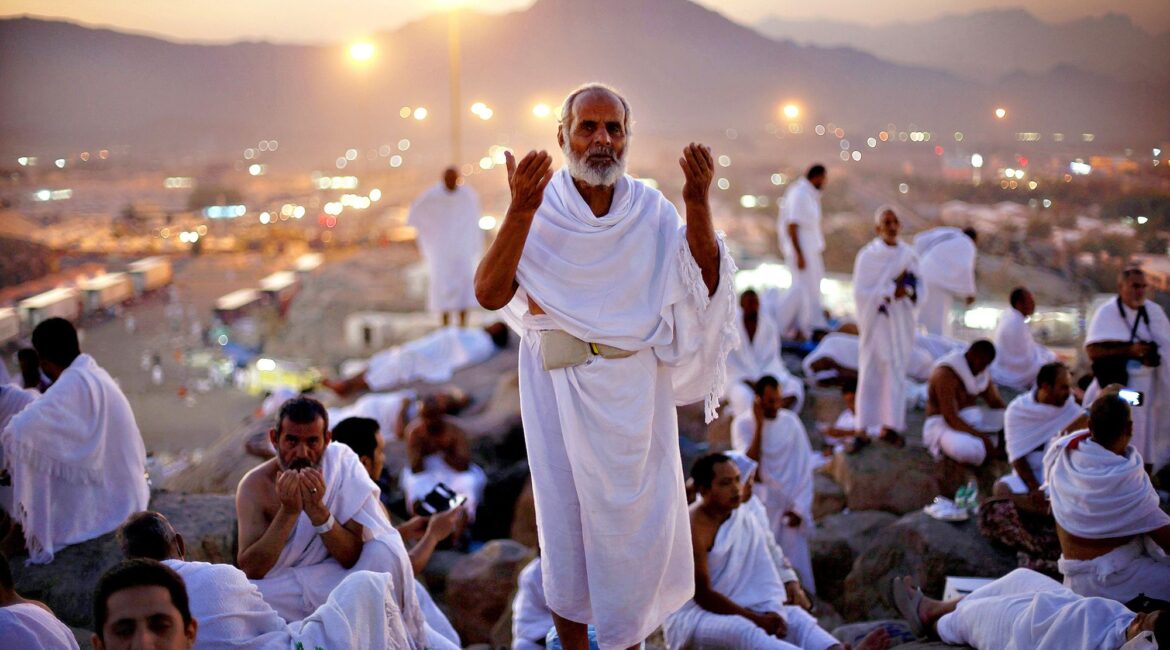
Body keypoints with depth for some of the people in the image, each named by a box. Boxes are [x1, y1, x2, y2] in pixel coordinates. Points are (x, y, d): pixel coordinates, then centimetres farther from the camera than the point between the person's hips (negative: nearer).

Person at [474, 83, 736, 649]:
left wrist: (698, 205, -20)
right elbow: (490, 294, -17)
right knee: (566, 514, 8)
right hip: (559, 385, -2)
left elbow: (704, 283, -8)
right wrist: (519, 211, -28)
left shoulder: (650, 208, 1)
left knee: (639, 517, 8)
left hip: (635, 387, 2)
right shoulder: (540, 208, -5)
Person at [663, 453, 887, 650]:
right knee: (743, 631, -35)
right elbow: (702, 595, -20)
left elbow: (764, 576, 2)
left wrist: (772, 612, -17)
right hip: (691, 617, -8)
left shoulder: (744, 519, 5)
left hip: (732, 609, 8)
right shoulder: (693, 529, -18)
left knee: (794, 616, -12)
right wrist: (756, 619, -19)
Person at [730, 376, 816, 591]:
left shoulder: (790, 421, 0)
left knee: (796, 564, 0)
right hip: (761, 507, -1)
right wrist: (759, 425, -16)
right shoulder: (743, 424, -5)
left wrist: (800, 507, -4)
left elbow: (805, 467, 1)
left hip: (790, 507, 1)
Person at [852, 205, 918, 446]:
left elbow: (918, 288, 7)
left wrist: (905, 289, -14)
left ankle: (891, 424, 13)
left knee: (897, 371, 6)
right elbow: (860, 292, -12)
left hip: (901, 322, 4)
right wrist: (891, 291, -16)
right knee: (871, 371, -1)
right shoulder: (868, 256, -7)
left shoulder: (907, 255, 5)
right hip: (876, 321, -4)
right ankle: (865, 425, 7)